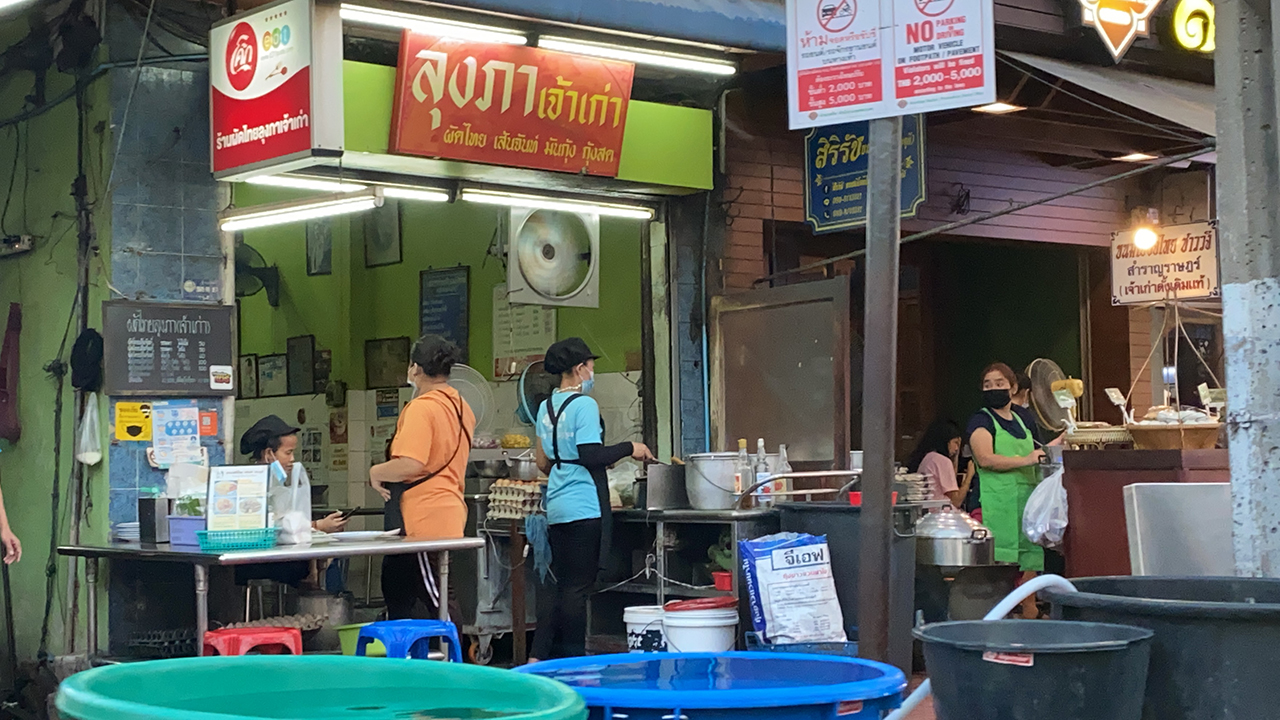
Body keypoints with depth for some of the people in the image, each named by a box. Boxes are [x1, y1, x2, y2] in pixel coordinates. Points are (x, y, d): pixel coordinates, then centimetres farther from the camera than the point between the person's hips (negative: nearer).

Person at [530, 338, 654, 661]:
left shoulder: (546, 407, 13)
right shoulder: (584, 405, -12)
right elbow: (591, 456, -19)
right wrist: (629, 448, -8)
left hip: (557, 506, 8)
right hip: (584, 508, -8)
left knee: (563, 587, 13)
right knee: (577, 588, -2)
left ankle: (539, 657, 10)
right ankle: (574, 660, 3)